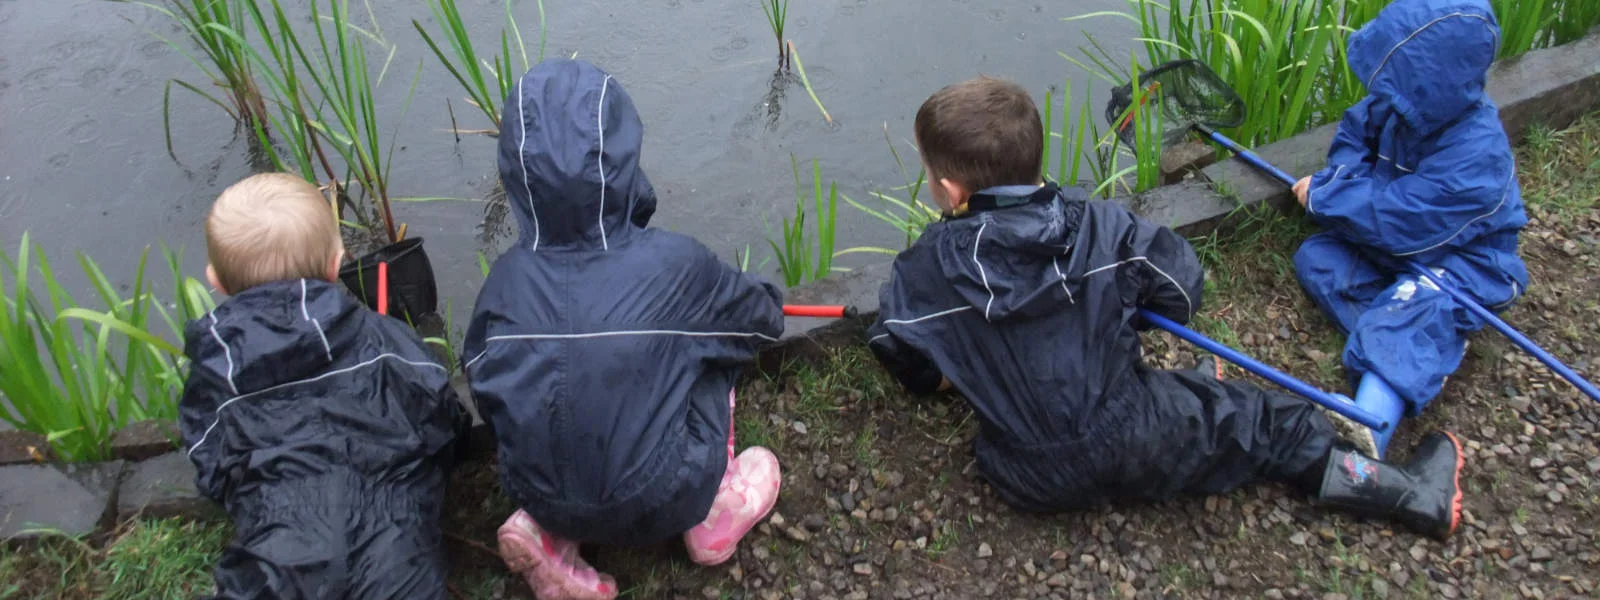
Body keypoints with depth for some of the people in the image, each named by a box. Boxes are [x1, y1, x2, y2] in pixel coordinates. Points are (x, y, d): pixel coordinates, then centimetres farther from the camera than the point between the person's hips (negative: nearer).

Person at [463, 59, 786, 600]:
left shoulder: (507, 276, -9)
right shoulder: (674, 262, -16)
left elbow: (481, 379, 6)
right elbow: (761, 322, 3)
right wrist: (772, 302, 28)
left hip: (541, 498, 3)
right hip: (662, 502, -2)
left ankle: (545, 536, 14)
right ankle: (715, 515, 22)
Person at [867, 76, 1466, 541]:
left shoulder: (926, 267, -13)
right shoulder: (1098, 223, -9)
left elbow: (894, 349, 0)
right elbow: (1181, 290, -2)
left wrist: (941, 376, 21)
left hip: (1035, 480, 0)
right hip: (1136, 443, 0)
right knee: (1258, 420, 18)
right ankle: (1414, 492, 29)